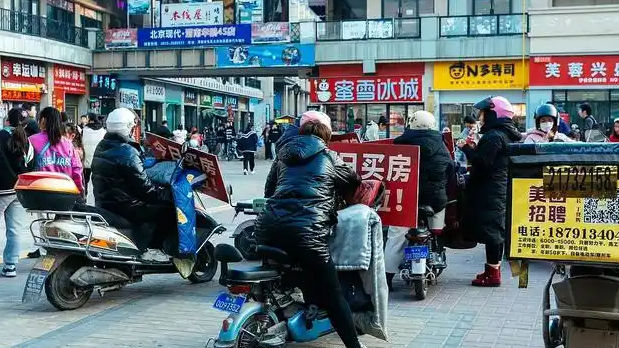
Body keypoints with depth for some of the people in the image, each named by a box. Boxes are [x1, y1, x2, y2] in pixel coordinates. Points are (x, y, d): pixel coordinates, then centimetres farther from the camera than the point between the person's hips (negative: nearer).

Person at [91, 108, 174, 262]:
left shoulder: (101, 147, 11)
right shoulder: (126, 152, -18)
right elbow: (144, 187, -21)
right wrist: (169, 193, -12)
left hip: (103, 203, 10)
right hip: (122, 206, -10)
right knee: (168, 208, -9)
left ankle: (141, 246, 23)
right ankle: (151, 249, -4)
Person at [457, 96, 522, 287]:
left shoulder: (493, 136, -17)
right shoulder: (508, 134, 15)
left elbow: (482, 163, -22)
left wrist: (467, 149, -10)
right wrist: (475, 149, 11)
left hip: (489, 192, -10)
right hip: (502, 189, 10)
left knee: (489, 230, -5)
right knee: (496, 229, 15)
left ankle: (492, 274, -1)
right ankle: (493, 269, 25)